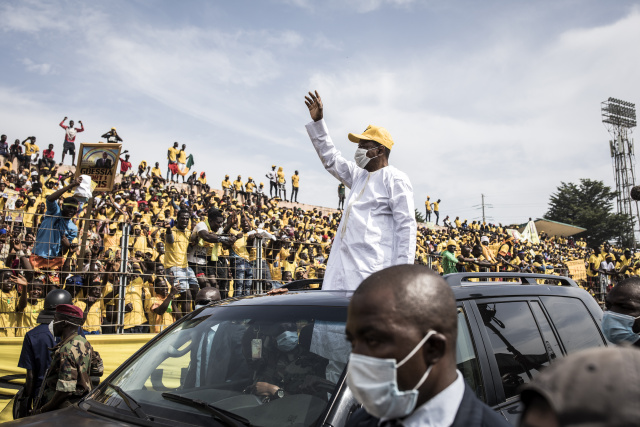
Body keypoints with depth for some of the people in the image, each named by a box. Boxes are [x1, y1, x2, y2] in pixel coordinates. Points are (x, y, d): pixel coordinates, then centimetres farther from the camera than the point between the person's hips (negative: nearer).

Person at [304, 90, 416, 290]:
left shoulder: (395, 179, -3)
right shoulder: (360, 176, 23)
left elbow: (406, 226, -10)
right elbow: (331, 159, 34)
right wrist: (317, 121, 29)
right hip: (344, 266, 8)